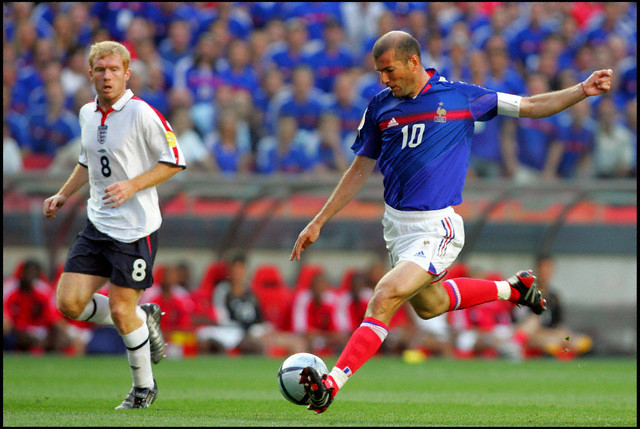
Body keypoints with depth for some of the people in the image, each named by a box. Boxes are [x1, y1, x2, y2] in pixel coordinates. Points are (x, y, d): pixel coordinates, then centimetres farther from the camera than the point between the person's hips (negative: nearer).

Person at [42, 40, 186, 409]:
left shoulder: (142, 114, -14)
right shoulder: (88, 114, 8)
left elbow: (174, 161, -11)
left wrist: (131, 186, -20)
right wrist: (64, 194, 14)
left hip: (136, 229, -7)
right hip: (97, 224, 7)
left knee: (121, 310, -7)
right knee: (70, 303, -3)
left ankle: (144, 386, 16)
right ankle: (144, 320, 21)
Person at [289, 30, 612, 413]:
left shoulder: (460, 97, -5)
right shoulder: (380, 107, 4)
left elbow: (529, 106, 2)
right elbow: (361, 170, 14)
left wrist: (582, 91, -10)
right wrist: (319, 222, 12)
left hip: (436, 228, -6)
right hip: (396, 222, 6)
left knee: (386, 297, -22)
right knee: (429, 304, 22)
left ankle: (332, 384, -24)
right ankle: (511, 289, 45)